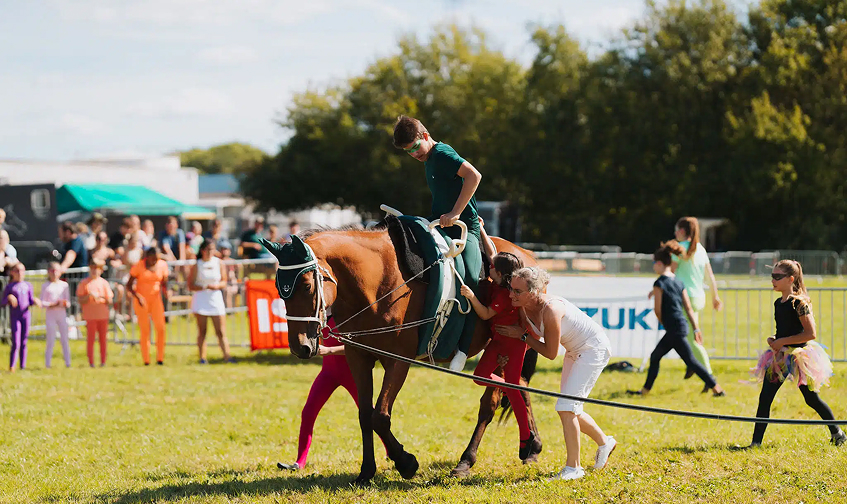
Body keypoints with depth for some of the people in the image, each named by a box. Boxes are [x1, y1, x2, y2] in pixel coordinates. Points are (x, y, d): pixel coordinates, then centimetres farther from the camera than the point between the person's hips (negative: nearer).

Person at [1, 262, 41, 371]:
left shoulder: (28, 285, 10)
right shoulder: (9, 287, 2)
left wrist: (35, 301, -7)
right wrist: (9, 298, -17)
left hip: (26, 316, 3)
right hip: (14, 317, -3)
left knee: (24, 342, 5)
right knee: (16, 343, -10)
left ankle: (23, 366, 10)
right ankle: (11, 366, -2)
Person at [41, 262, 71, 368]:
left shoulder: (64, 285, 6)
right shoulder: (45, 286, 1)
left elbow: (68, 303, 7)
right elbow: (42, 303, -3)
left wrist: (65, 303, -15)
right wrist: (52, 304, -18)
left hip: (62, 314, 2)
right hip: (50, 315, -2)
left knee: (64, 339, 3)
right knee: (51, 340, -2)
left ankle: (68, 363, 6)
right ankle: (47, 364, 4)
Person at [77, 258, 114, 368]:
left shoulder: (104, 283, 9)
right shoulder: (84, 284, 3)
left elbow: (110, 301, 8)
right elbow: (81, 301, -1)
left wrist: (103, 297, -13)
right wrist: (89, 296, -17)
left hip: (103, 315, 2)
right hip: (90, 316, -2)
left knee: (103, 339, 4)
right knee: (91, 339, -4)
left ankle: (103, 362, 9)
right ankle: (91, 362, 0)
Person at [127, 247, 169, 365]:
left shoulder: (162, 265, 0)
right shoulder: (138, 266, -9)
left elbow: (164, 284, 10)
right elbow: (129, 286, -5)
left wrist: (166, 292, -13)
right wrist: (137, 296, -22)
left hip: (156, 299, 3)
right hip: (141, 301, -3)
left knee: (161, 328, -11)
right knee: (145, 331, -3)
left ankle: (160, 359, -1)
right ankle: (146, 361, 2)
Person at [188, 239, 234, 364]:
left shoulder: (219, 263, 5)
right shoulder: (196, 265, -1)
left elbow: (224, 282, 10)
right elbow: (190, 286, -4)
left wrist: (217, 285, -12)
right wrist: (205, 287, -17)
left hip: (216, 298, 2)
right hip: (201, 300, -2)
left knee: (221, 332, -4)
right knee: (202, 332, 1)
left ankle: (227, 356, -9)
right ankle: (202, 357, 5)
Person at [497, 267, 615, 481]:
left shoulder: (551, 310, -35)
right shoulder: (524, 308, -12)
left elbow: (551, 353, -24)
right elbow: (532, 338, 6)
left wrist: (521, 335, -20)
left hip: (594, 349, -9)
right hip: (575, 350, 9)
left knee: (566, 407, -15)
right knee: (569, 409, 14)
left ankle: (573, 468, -7)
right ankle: (604, 442, 37)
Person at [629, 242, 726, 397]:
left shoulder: (660, 283, -12)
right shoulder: (678, 282, 11)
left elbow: (658, 310, -10)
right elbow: (688, 308, 12)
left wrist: (664, 323, 8)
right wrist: (696, 328, 12)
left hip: (674, 328, -9)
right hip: (682, 325, 9)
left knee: (690, 360, -1)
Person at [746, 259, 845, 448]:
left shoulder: (799, 303, -16)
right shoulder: (778, 303, 9)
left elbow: (811, 333, -21)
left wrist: (782, 341, -19)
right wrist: (774, 340, 3)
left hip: (797, 355, -7)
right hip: (779, 357, 7)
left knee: (811, 399, 7)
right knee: (764, 398, -2)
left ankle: (837, 433, 26)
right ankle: (756, 442, -1)